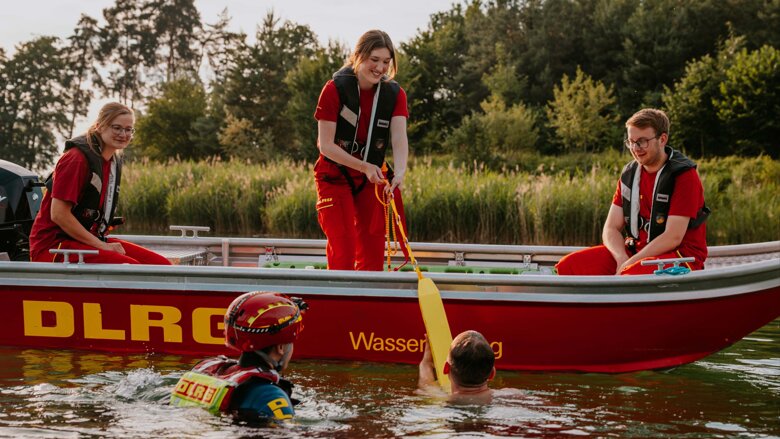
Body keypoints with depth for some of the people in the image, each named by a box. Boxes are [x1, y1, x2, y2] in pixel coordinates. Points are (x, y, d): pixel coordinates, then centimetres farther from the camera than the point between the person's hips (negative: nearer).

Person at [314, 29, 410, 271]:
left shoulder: (395, 94, -5)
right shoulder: (334, 89, -16)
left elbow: (399, 138, -20)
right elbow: (326, 145, -18)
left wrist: (399, 171, -40)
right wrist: (364, 166, -29)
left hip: (372, 179, 4)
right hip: (334, 176, -4)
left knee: (372, 250, 5)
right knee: (342, 250, -13)